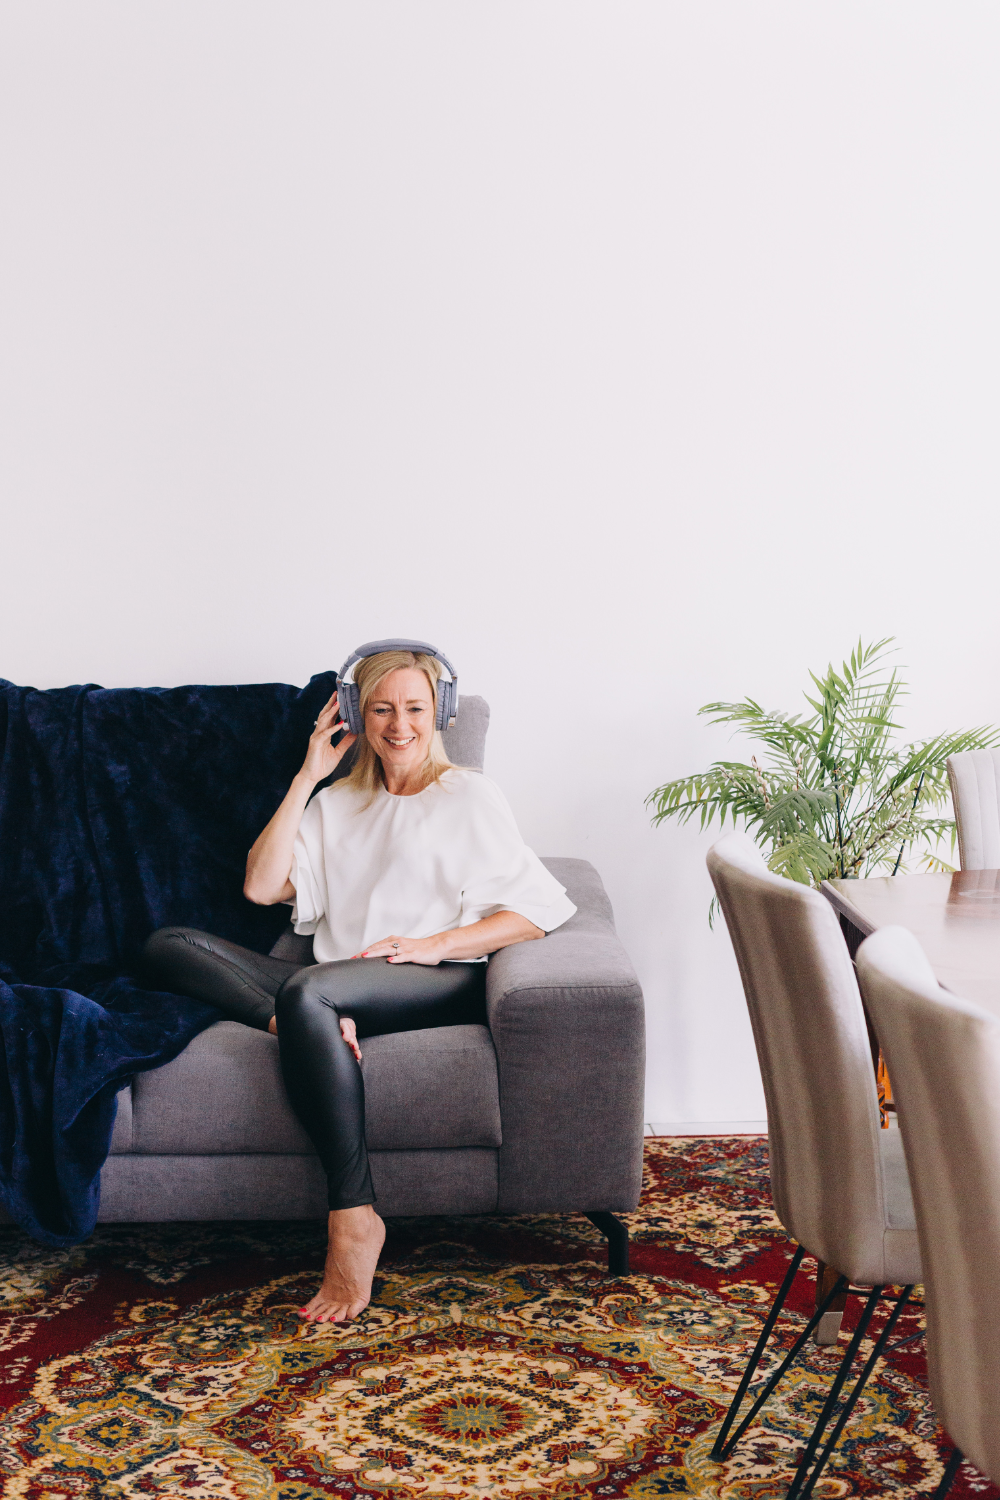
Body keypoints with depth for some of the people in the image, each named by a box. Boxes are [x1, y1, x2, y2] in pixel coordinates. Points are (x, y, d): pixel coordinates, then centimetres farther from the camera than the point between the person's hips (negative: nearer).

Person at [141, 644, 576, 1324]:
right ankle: (300, 1027, -35)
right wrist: (307, 776, 8)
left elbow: (536, 912, 1)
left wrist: (432, 944, -10)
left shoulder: (470, 794, 12)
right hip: (334, 989, 5)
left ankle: (355, 1219, -34)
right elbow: (262, 886, 9)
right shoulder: (335, 803, 25)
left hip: (442, 983, -5)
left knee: (308, 992, -37)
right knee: (168, 946, -9)